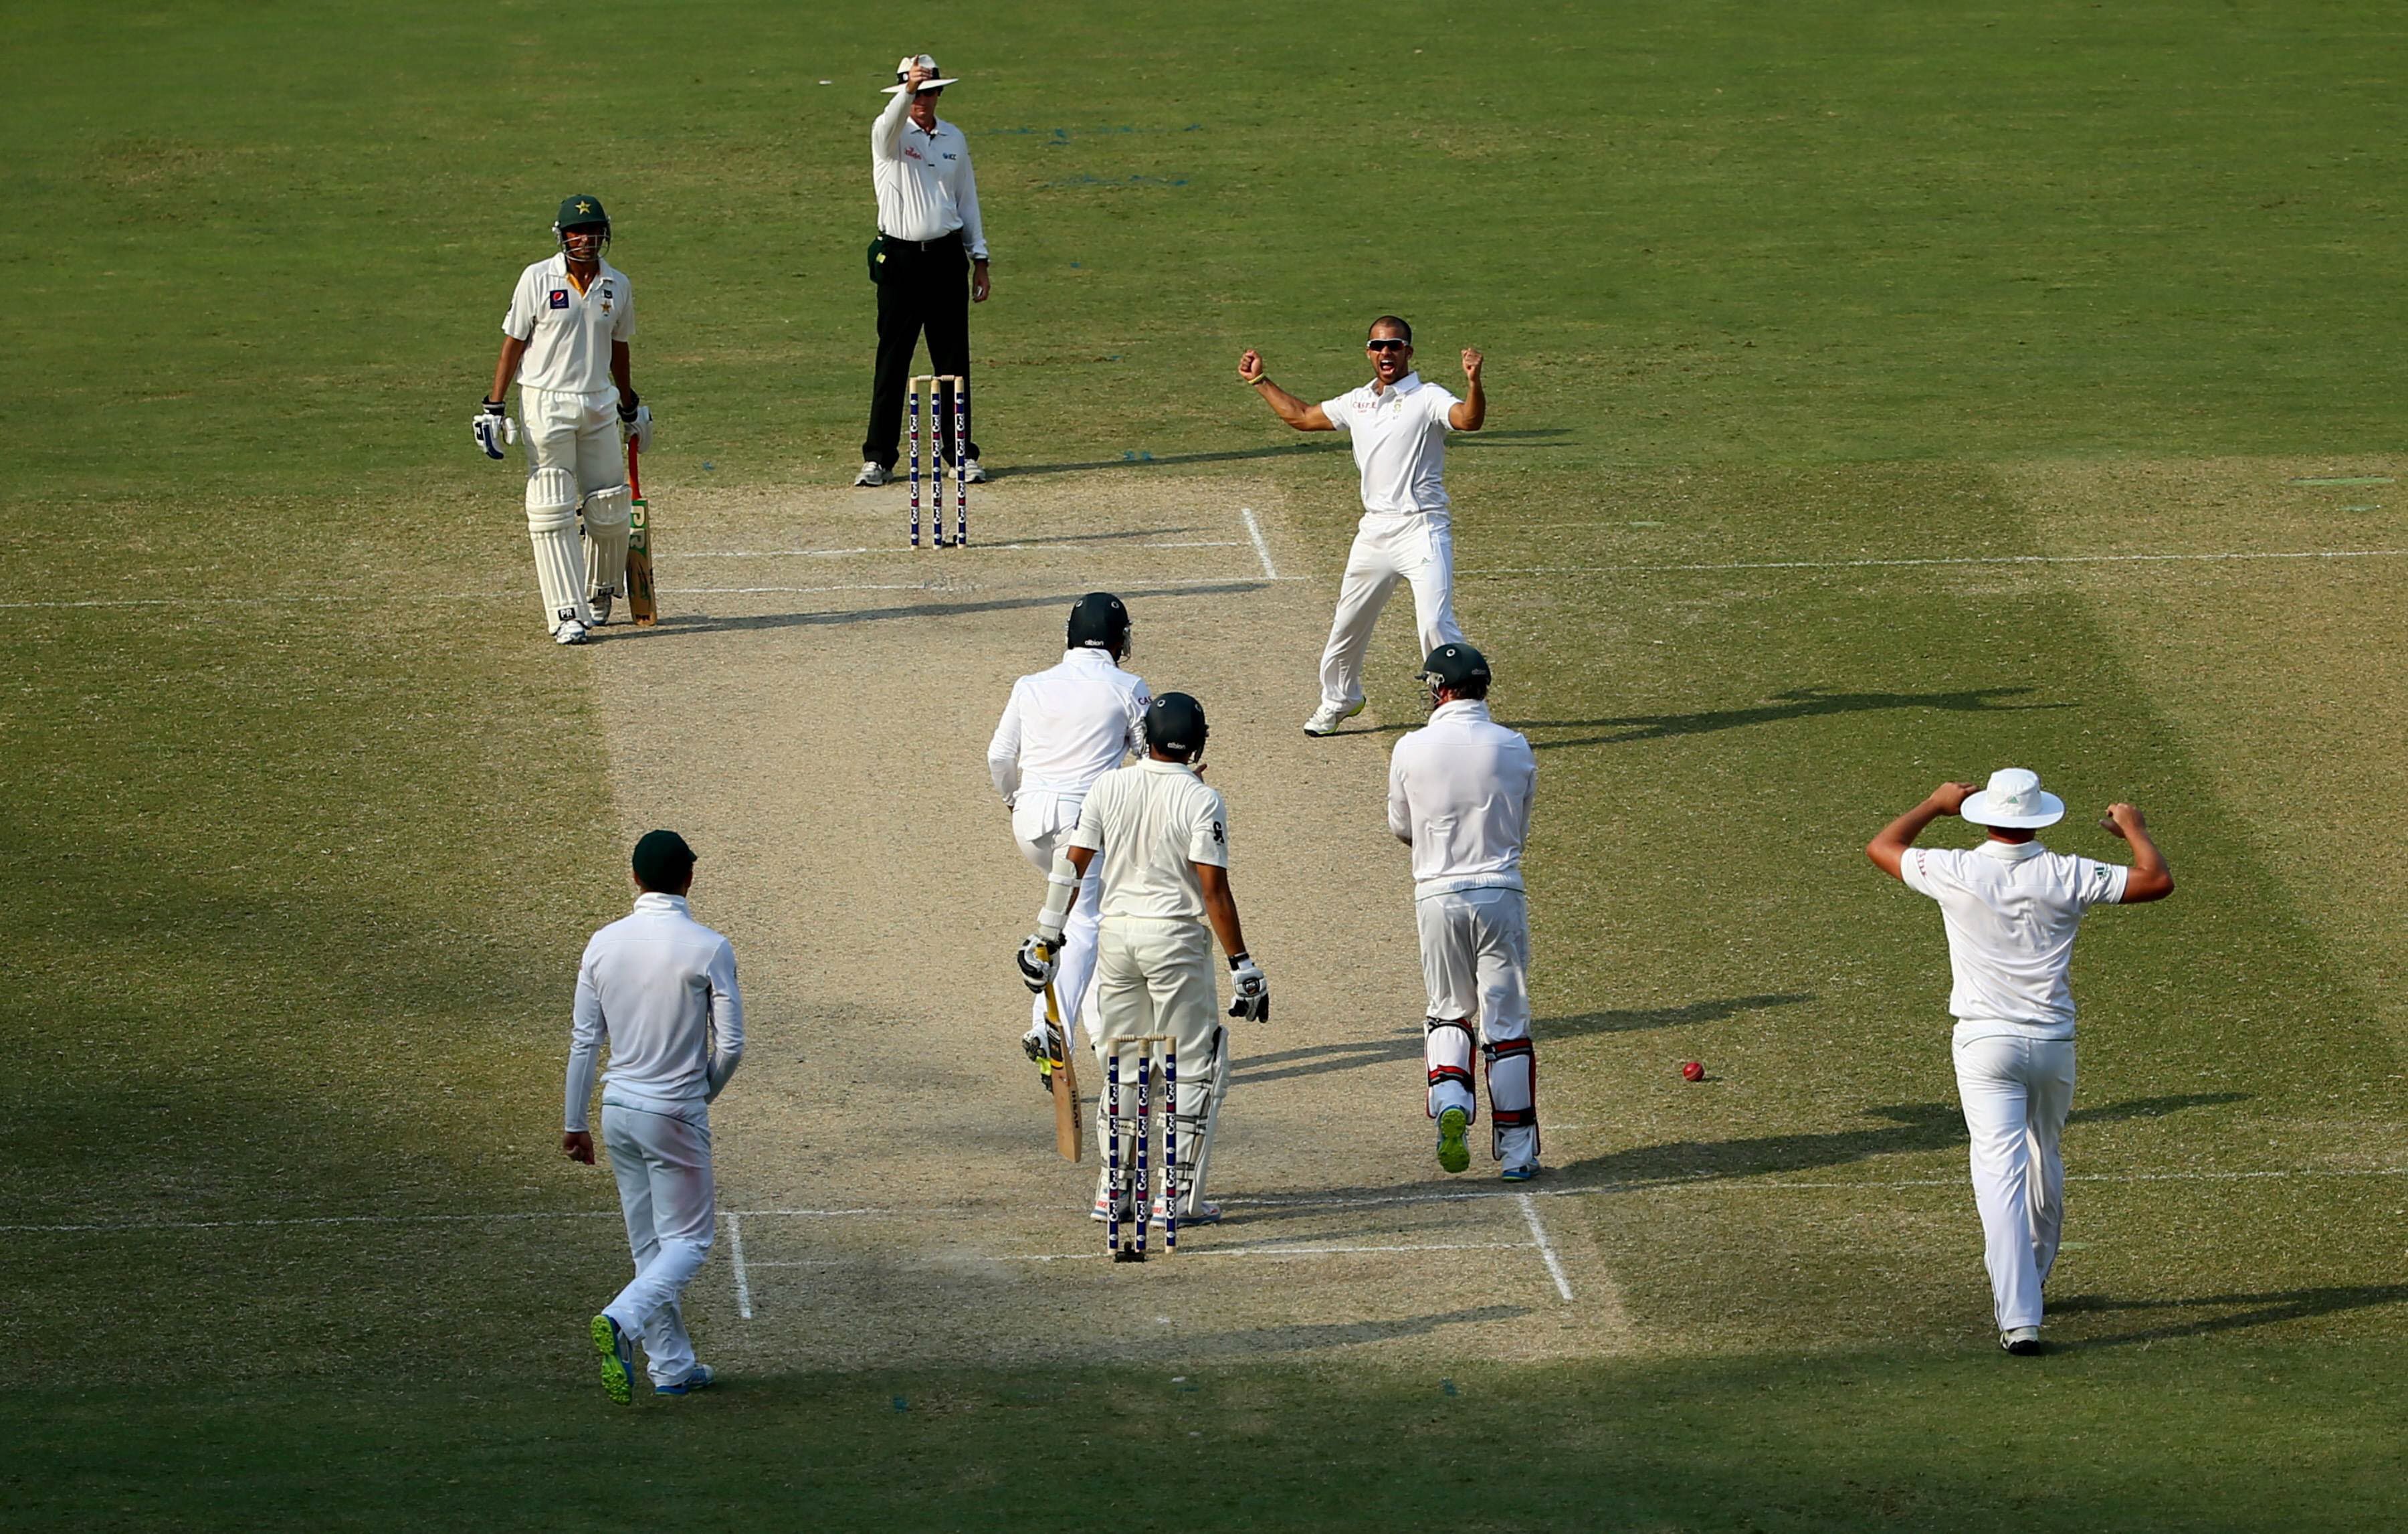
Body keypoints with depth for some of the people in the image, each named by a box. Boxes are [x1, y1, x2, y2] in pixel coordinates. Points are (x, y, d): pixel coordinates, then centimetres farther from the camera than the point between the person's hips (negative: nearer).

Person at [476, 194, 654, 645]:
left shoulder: (618, 286, 6)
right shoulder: (538, 279, -5)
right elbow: (513, 343, -1)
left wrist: (630, 408, 25)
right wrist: (494, 408, -5)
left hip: (600, 405, 4)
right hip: (546, 404, -4)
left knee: (610, 512, 4)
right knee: (551, 514, -6)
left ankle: (600, 592, 29)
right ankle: (567, 613, -6)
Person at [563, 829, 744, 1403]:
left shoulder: (604, 944, -1)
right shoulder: (708, 949, -13)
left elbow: (585, 1039, 4)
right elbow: (730, 1046, -11)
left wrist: (575, 1123, 12)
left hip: (618, 1111, 5)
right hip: (675, 1113, -5)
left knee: (649, 1243, 15)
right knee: (687, 1240, 3)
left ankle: (672, 1366, 19)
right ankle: (621, 1322, -21)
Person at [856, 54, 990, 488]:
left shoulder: (954, 139, 11)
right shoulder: (890, 134, -1)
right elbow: (891, 123, -27)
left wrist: (979, 259, 12)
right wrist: (909, 88, -47)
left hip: (946, 256, 3)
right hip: (900, 257, -3)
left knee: (953, 360, 5)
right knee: (892, 360, -2)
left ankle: (962, 454, 11)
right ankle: (878, 458, 0)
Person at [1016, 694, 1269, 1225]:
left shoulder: (1109, 787, 1)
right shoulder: (1201, 801, -11)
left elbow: (1072, 864, 3)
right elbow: (1214, 888, -14)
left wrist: (1046, 935, 12)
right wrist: (1242, 966, -10)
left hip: (1116, 932, 4)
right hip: (1176, 938, -4)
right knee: (1193, 1065, 5)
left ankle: (1113, 1187, 16)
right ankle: (1179, 1192, 1)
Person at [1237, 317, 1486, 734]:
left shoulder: (1427, 399, -8)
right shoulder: (1358, 403, 13)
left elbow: (1469, 420, -28)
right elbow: (1301, 417, 28)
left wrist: (1473, 382, -46)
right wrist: (1259, 381, 30)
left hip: (1422, 530, -7)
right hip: (1375, 531, 7)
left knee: (1434, 623, -19)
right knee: (1348, 621, 17)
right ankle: (1339, 700, 38)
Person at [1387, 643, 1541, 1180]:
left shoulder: (1412, 750, -5)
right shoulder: (1514, 748, -1)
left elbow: (1402, 829, 9)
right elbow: (1520, 829, 11)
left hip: (1438, 895, 0)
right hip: (1501, 893, 0)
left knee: (1448, 1012, 17)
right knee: (1507, 1021, 6)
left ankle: (1450, 1103, -10)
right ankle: (1517, 1151, 7)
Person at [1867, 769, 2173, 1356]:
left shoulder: (1956, 873, -8)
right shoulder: (2066, 877, -6)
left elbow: (1881, 846, 9)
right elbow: (2158, 881, -1)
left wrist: (1935, 804, 23)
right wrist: (2134, 830, 17)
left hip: (1985, 1042, -2)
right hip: (2054, 1043, 2)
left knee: (2001, 1175, -9)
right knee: (2044, 1162, 23)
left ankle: (2019, 1317, -21)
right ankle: (2030, 1284, 42)